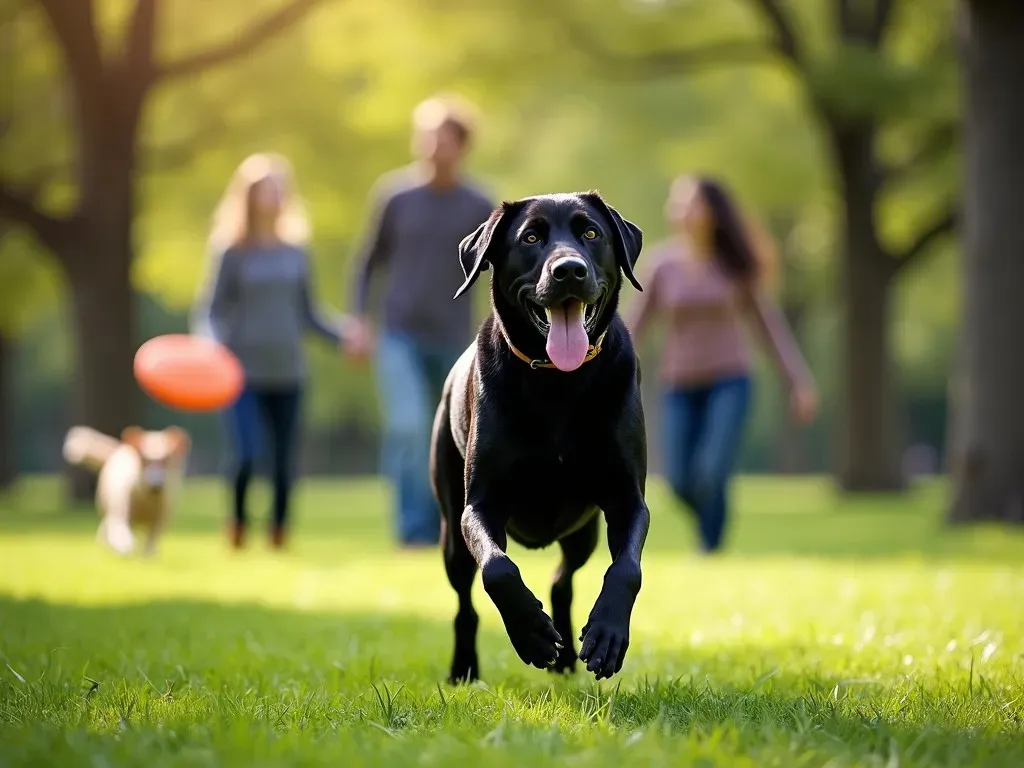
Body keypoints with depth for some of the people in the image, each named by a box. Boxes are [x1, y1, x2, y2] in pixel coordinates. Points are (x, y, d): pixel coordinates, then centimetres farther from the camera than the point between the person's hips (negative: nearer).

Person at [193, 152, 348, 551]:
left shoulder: (296, 252, 8)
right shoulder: (233, 253, -2)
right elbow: (211, 310, -4)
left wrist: (343, 336, 2)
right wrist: (211, 343, -23)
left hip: (287, 371, 3)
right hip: (243, 370, -3)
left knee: (284, 460, 3)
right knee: (245, 456, -15)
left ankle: (279, 532, 18)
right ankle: (238, 523, 11)